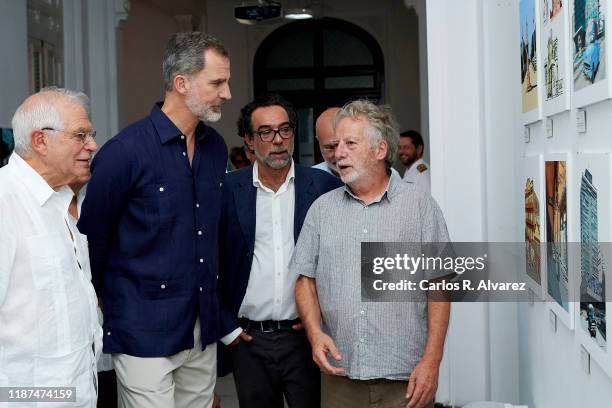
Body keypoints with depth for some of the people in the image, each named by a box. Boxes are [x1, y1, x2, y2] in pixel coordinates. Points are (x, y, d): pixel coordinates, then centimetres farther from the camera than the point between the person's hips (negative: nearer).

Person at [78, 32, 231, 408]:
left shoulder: (216, 147, 7)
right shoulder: (125, 151, -15)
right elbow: (93, 238, -7)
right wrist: (104, 302, 3)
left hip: (204, 329, 6)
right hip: (145, 332, -6)